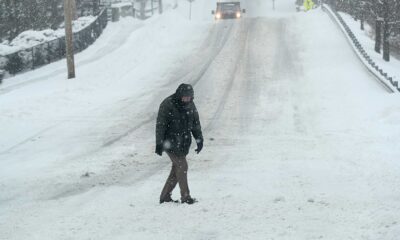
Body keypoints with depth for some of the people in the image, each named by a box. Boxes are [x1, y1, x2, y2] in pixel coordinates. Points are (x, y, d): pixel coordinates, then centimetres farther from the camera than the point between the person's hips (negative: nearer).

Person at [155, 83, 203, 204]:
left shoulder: (190, 105, 6)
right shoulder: (168, 105, -13)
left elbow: (196, 123, 16)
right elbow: (160, 125, -13)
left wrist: (199, 139, 12)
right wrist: (159, 144, -15)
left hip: (184, 143, 7)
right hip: (171, 142, -6)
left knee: (177, 169, 5)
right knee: (182, 166, -11)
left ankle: (165, 197, 13)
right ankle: (185, 197, -5)